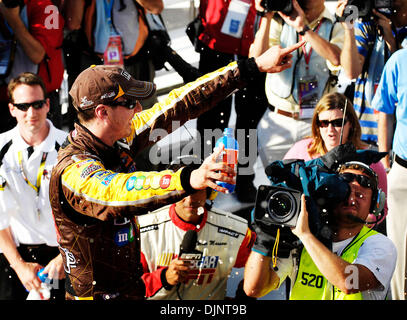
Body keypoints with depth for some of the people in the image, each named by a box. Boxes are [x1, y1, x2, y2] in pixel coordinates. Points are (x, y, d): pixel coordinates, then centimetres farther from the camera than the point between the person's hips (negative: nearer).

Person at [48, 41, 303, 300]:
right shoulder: (73, 171, -25)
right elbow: (116, 192, -44)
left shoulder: (117, 140, -1)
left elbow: (179, 106, 4)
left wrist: (255, 66, 5)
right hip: (99, 295, -8)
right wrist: (189, 180, -59)